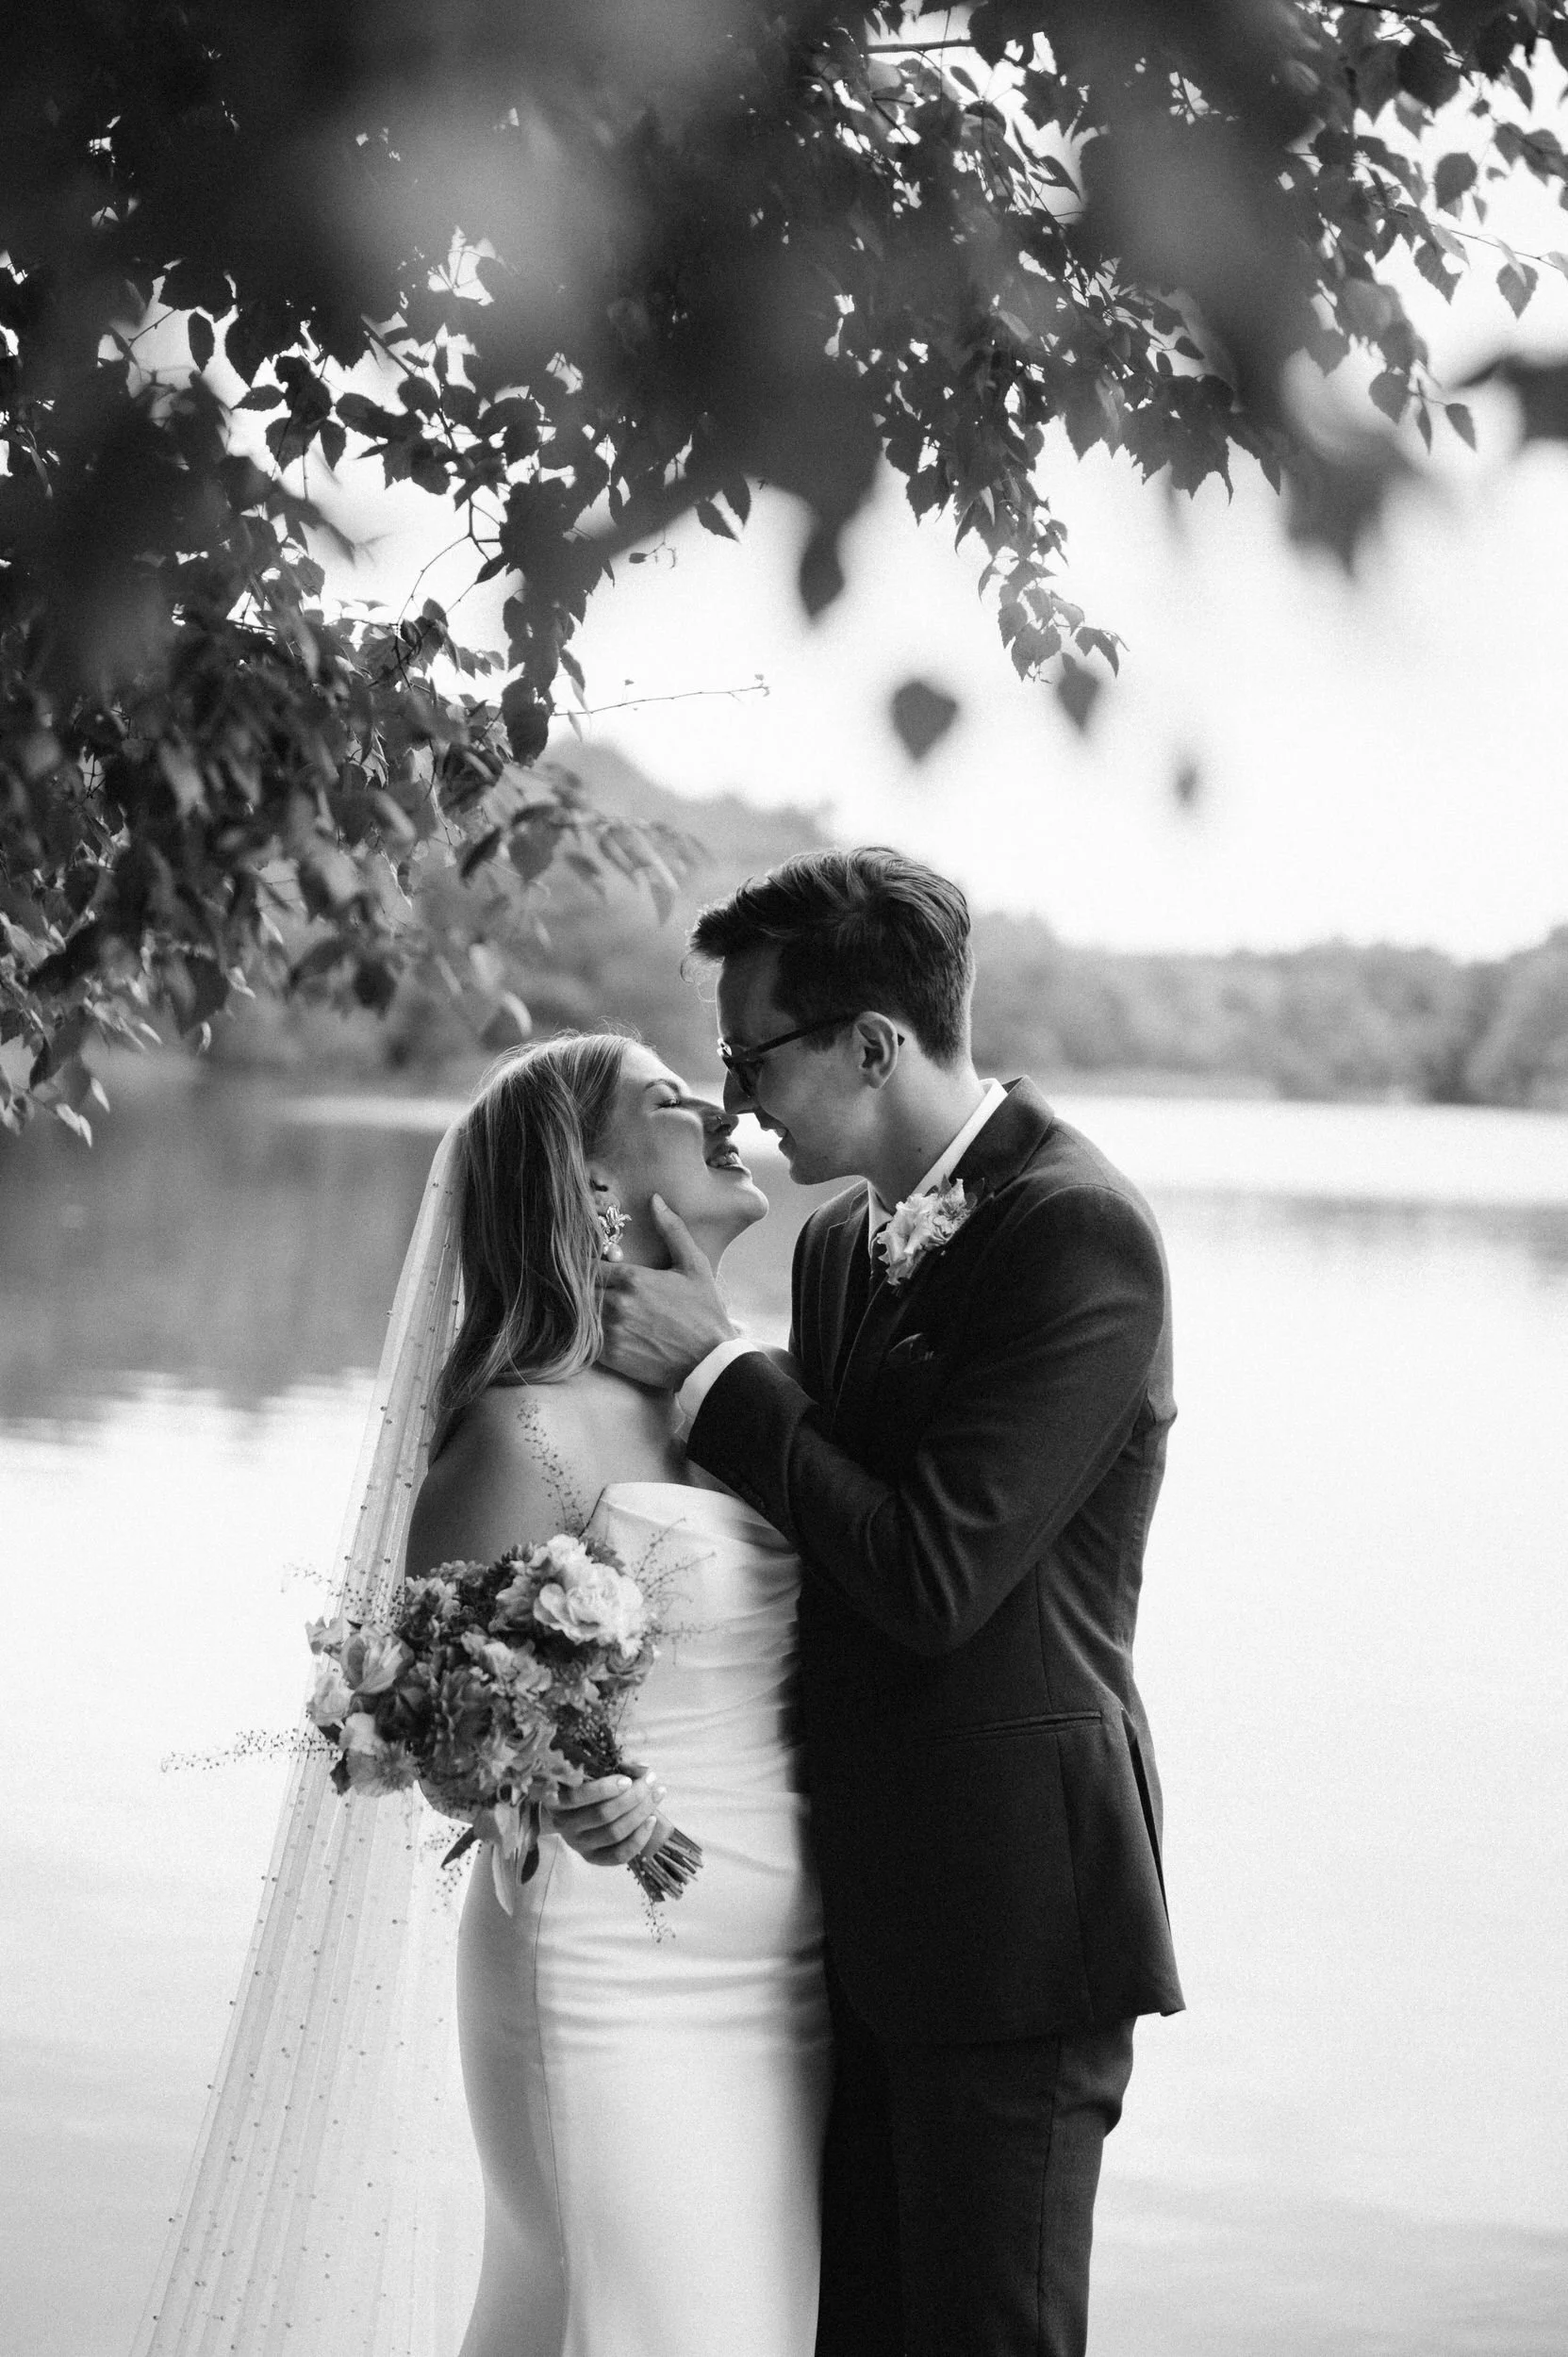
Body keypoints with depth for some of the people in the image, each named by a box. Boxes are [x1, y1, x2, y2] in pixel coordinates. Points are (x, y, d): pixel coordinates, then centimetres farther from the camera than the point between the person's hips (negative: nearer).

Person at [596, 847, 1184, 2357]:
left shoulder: (1080, 1234, -15)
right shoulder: (841, 1243, 11)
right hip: (863, 1906, 8)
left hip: (1012, 1905, -8)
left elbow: (932, 1577, -21)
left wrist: (713, 1369, -14)